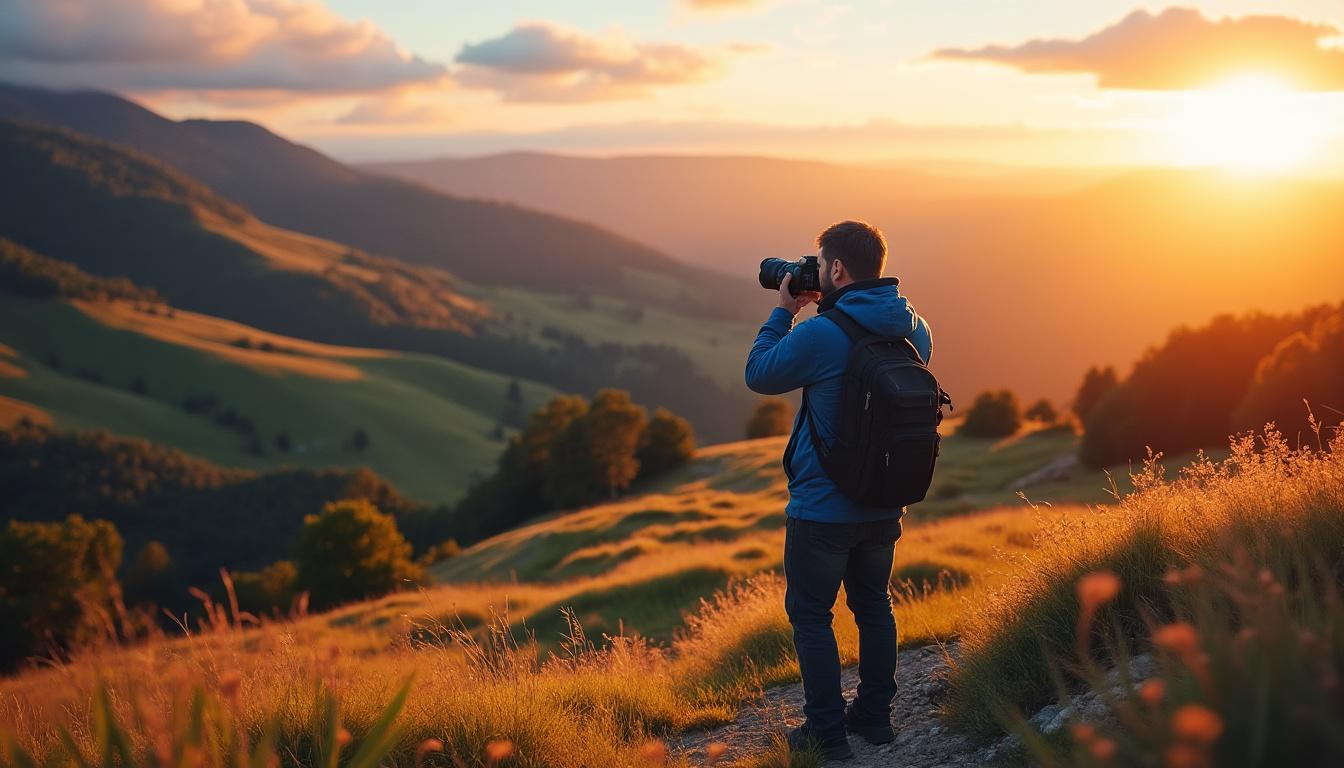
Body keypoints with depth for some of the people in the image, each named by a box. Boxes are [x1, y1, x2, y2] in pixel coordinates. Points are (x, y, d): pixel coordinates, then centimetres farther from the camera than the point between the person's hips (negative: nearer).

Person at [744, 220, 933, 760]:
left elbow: (758, 374, -7)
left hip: (822, 509, -6)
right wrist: (827, 310, 10)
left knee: (810, 615, 7)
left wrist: (783, 311, 2)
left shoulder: (820, 335, -22)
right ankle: (874, 715, 29)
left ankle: (827, 732, 10)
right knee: (872, 605, 20)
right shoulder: (914, 329, 0)